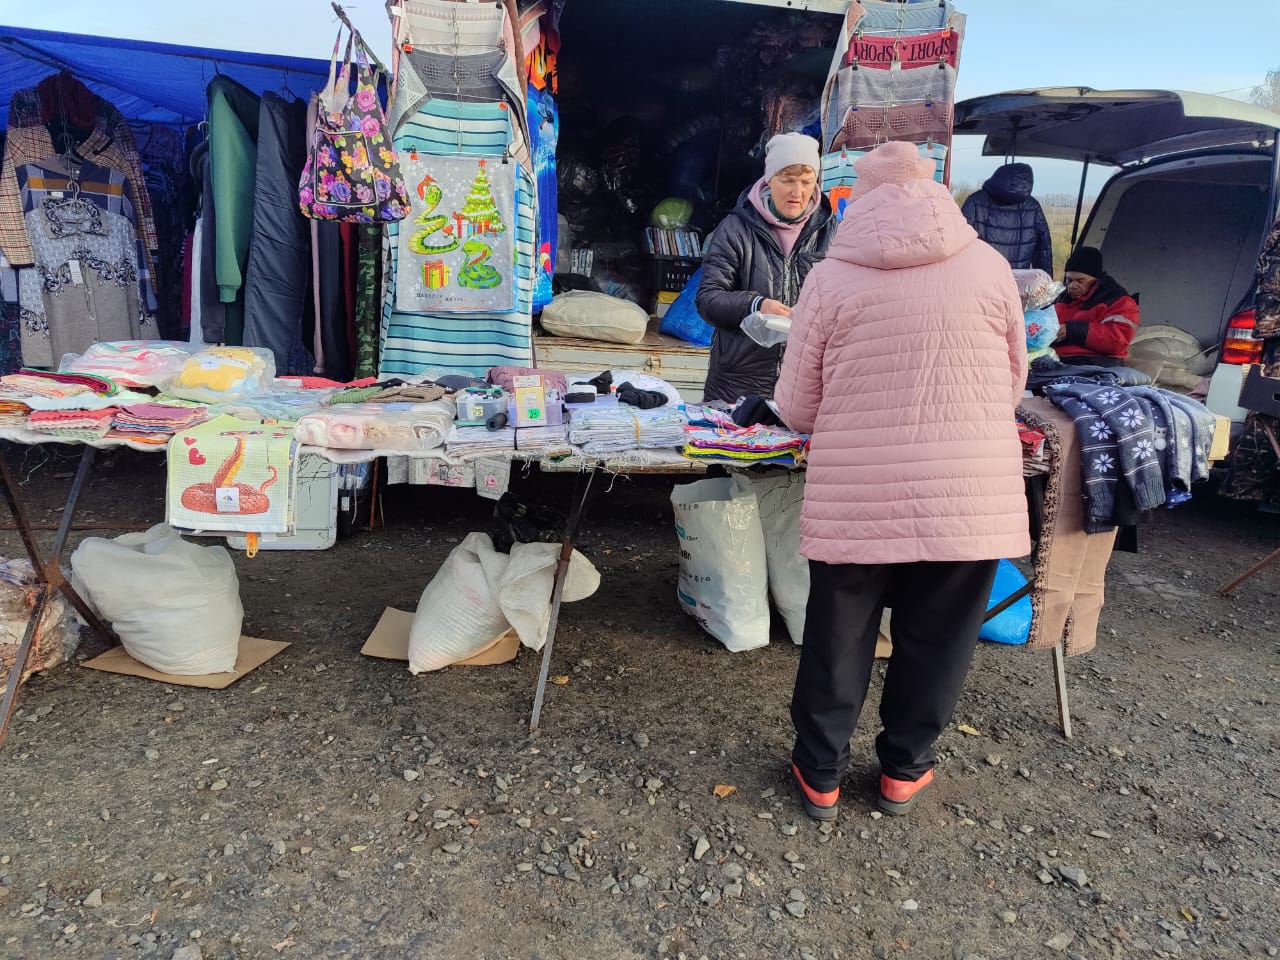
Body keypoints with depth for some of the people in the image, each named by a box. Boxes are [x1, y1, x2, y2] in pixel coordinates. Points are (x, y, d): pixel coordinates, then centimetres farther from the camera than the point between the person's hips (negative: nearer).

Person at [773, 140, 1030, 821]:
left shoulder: (831, 278, -5)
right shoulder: (988, 266, 0)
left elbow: (796, 410, -1)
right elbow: (1014, 382, 10)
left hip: (858, 502, -1)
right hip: (970, 502, 2)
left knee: (838, 640, 15)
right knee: (935, 640, 18)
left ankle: (820, 775, 30)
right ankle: (903, 770, 35)